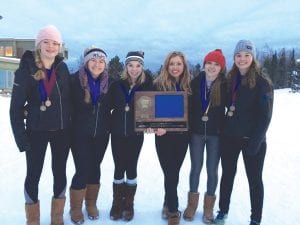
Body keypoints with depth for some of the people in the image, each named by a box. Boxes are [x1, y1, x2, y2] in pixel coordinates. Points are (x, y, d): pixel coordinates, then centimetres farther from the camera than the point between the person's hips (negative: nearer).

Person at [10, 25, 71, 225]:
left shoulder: (63, 69, 0)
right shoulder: (26, 70, -9)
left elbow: (69, 99, 5)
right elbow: (16, 107, -9)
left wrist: (72, 125, 1)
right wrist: (20, 136, -13)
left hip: (62, 131, 3)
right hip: (36, 131, -3)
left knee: (60, 171, 11)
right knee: (34, 174, 6)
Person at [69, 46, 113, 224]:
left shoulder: (109, 82, -1)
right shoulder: (76, 79, -10)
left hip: (101, 133, 3)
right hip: (80, 133, -3)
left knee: (94, 167, 14)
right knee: (82, 170, -3)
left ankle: (91, 203, 33)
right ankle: (76, 207, 19)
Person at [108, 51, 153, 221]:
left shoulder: (147, 85, -4)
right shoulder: (117, 84, -1)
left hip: (136, 134, -1)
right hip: (118, 133, 1)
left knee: (131, 168, 7)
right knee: (119, 168, 7)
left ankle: (129, 204, 22)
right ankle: (117, 203, 23)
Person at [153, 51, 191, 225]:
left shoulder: (190, 85, 2)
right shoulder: (158, 84, -2)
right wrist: (157, 125, -20)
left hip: (182, 135, 2)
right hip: (163, 135, -2)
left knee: (174, 172, 12)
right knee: (170, 173, -1)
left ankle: (168, 204, 35)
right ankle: (173, 211, 16)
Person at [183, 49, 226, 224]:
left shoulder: (225, 85, -6)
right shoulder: (195, 82, -3)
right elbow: (188, 106, 0)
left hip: (216, 134, -1)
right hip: (196, 132, 1)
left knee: (212, 170, 9)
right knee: (196, 168, 11)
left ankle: (209, 207, 27)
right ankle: (192, 203, 29)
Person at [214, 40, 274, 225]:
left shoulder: (262, 81, -10)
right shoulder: (231, 79, 6)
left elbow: (265, 115, -13)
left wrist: (255, 141, -18)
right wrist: (224, 129, 2)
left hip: (252, 138, -4)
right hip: (230, 136, 5)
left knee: (254, 179, 9)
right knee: (227, 175, 14)